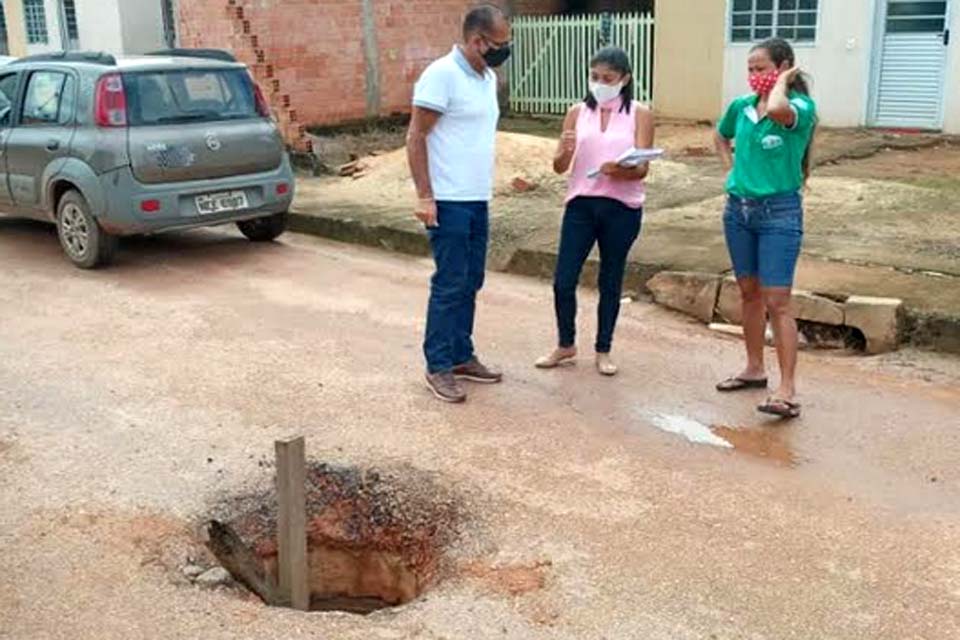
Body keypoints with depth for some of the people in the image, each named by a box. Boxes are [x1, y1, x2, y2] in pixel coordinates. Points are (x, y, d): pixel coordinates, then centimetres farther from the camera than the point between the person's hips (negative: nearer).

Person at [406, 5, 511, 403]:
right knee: (449, 285, -3)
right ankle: (438, 367, 7)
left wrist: (487, 189, 18)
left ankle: (462, 356, 24)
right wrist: (424, 196, -18)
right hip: (448, 202, -8)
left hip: (478, 200, 8)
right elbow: (415, 138, -14)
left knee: (471, 283, 13)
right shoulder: (442, 74, -13)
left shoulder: (487, 78, 13)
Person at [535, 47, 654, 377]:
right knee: (563, 282, 0)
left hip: (622, 209, -2)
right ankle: (566, 344, 22)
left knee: (610, 283, 9)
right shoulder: (578, 112, 5)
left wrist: (618, 170, -29)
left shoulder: (639, 115, -1)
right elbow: (559, 166, 1)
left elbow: (642, 169, -8)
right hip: (581, 204, 2)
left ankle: (603, 350, 24)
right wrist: (564, 152, -22)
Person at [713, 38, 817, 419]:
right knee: (749, 292, 15)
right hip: (738, 209, 6)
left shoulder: (800, 107, -12)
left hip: (779, 213, -6)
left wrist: (783, 82, -18)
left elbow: (776, 109, -37)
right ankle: (755, 369, 30)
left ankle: (787, 389, -5)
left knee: (777, 301, -8)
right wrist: (731, 168, 10)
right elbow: (721, 138, 26)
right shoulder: (741, 106, 5)